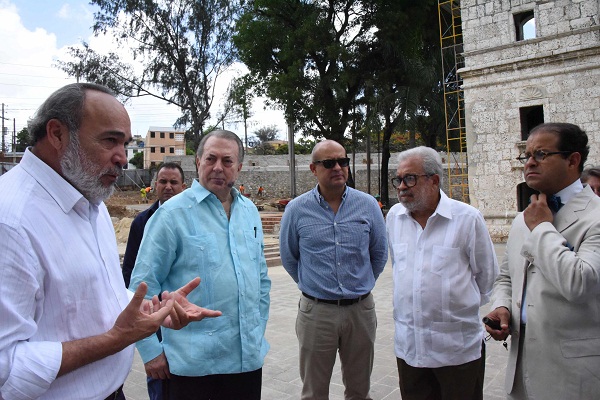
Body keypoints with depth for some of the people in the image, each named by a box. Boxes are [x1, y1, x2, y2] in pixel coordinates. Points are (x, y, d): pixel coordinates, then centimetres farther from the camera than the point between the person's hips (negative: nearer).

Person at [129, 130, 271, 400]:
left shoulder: (250, 211, 6)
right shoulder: (173, 213, -10)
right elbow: (143, 284, -9)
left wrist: (258, 332, 14)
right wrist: (151, 350, -8)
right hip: (193, 360, -4)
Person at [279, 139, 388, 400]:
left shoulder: (368, 205, -2)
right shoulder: (296, 209, -6)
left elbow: (379, 253, 10)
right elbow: (289, 257, 7)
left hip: (361, 309, 2)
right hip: (316, 311, -1)